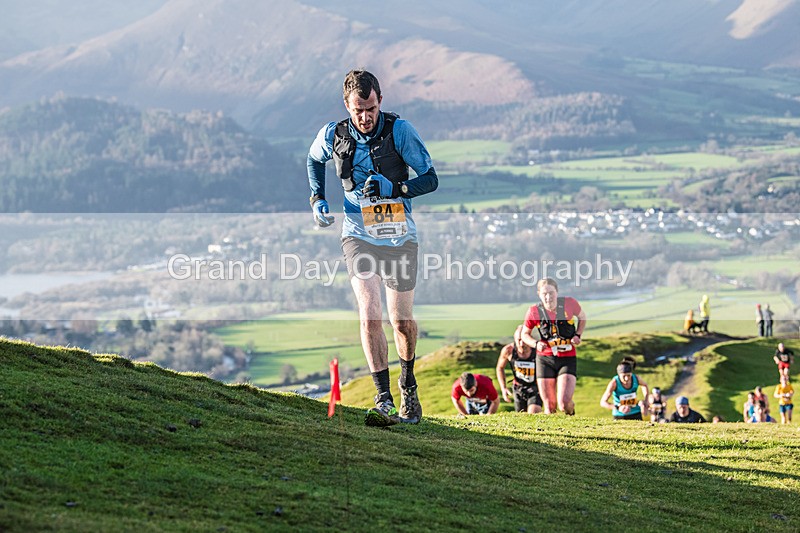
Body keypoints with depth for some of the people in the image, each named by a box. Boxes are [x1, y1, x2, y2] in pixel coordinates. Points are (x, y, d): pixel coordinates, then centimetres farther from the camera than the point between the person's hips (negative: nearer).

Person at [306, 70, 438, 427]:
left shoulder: (400, 130, -13)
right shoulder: (333, 135, -6)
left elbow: (430, 179, -10)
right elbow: (314, 159, 17)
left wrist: (393, 188, -26)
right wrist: (317, 199, 4)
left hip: (400, 236, 0)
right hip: (359, 234, 0)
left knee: (401, 321, 8)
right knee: (370, 314, -17)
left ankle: (408, 384, 36)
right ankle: (384, 400, -17)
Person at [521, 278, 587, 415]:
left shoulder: (569, 303, -9)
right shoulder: (534, 311, -7)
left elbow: (582, 318, 13)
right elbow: (525, 334, 8)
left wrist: (577, 335, -4)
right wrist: (536, 343, -13)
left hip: (568, 359, -1)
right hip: (545, 359, 1)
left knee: (564, 403, -15)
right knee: (549, 407, 1)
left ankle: (570, 414, 22)